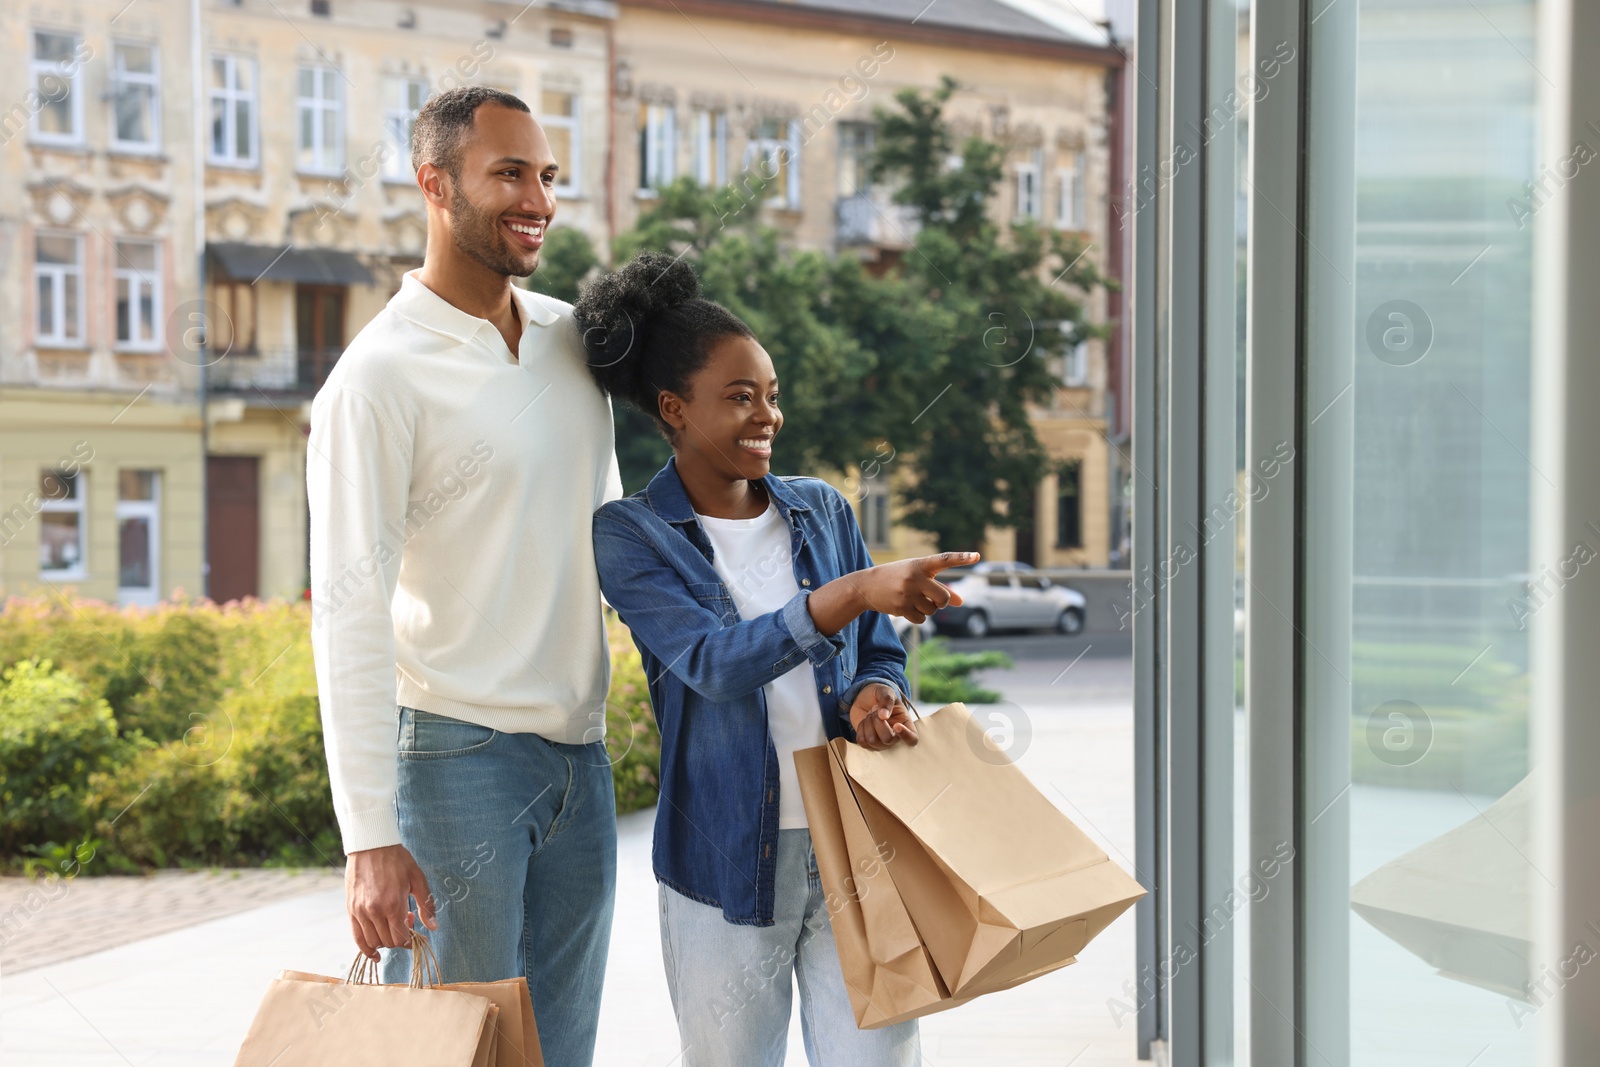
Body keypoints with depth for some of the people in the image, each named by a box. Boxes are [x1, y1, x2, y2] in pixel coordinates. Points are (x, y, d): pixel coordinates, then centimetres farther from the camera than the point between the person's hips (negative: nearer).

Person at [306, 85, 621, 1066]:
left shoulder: (574, 336, 9)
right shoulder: (379, 377, -12)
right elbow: (350, 613, -17)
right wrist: (369, 837, -22)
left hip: (580, 753, 7)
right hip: (458, 753, -7)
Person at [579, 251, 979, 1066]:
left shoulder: (822, 512, 9)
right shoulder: (631, 536, -4)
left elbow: (880, 654, 15)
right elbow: (712, 662, -19)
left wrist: (875, 696, -10)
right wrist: (857, 592, -32)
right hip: (727, 863, -3)